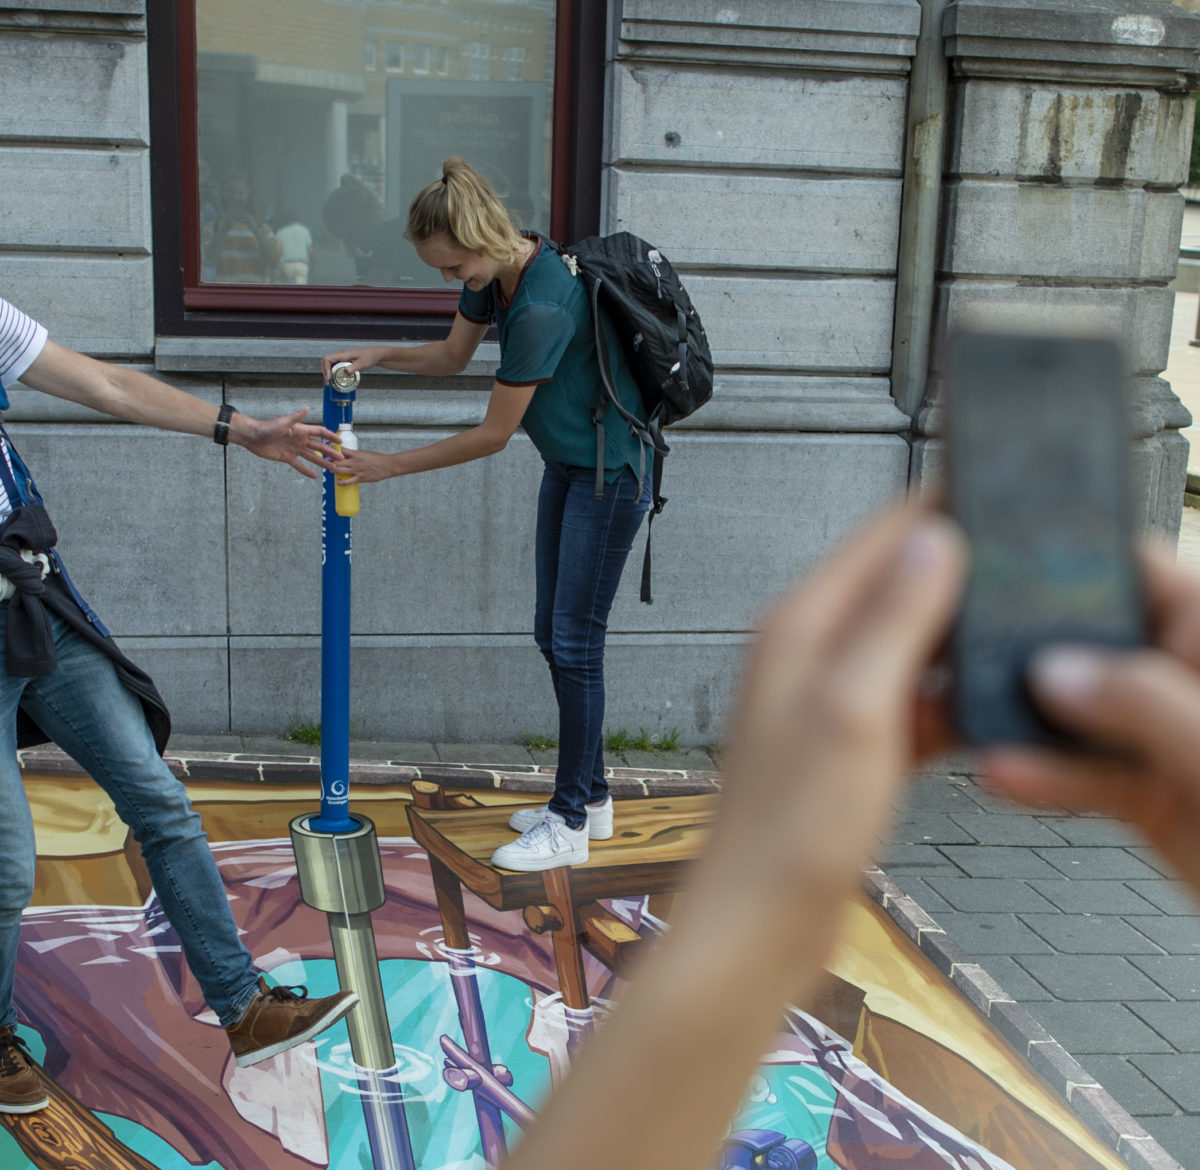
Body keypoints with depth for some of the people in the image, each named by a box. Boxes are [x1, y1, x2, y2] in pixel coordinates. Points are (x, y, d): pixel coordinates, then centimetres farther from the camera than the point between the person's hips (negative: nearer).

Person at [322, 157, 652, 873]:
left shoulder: (543, 306, -31)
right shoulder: (496, 274, -2)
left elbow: (493, 435, -24)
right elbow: (454, 355, 15)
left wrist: (389, 466, -16)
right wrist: (379, 355, -2)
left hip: (610, 475, -10)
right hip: (566, 467, 10)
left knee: (576, 643, -5)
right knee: (553, 634, 13)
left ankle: (570, 824, 6)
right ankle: (592, 797, 25)